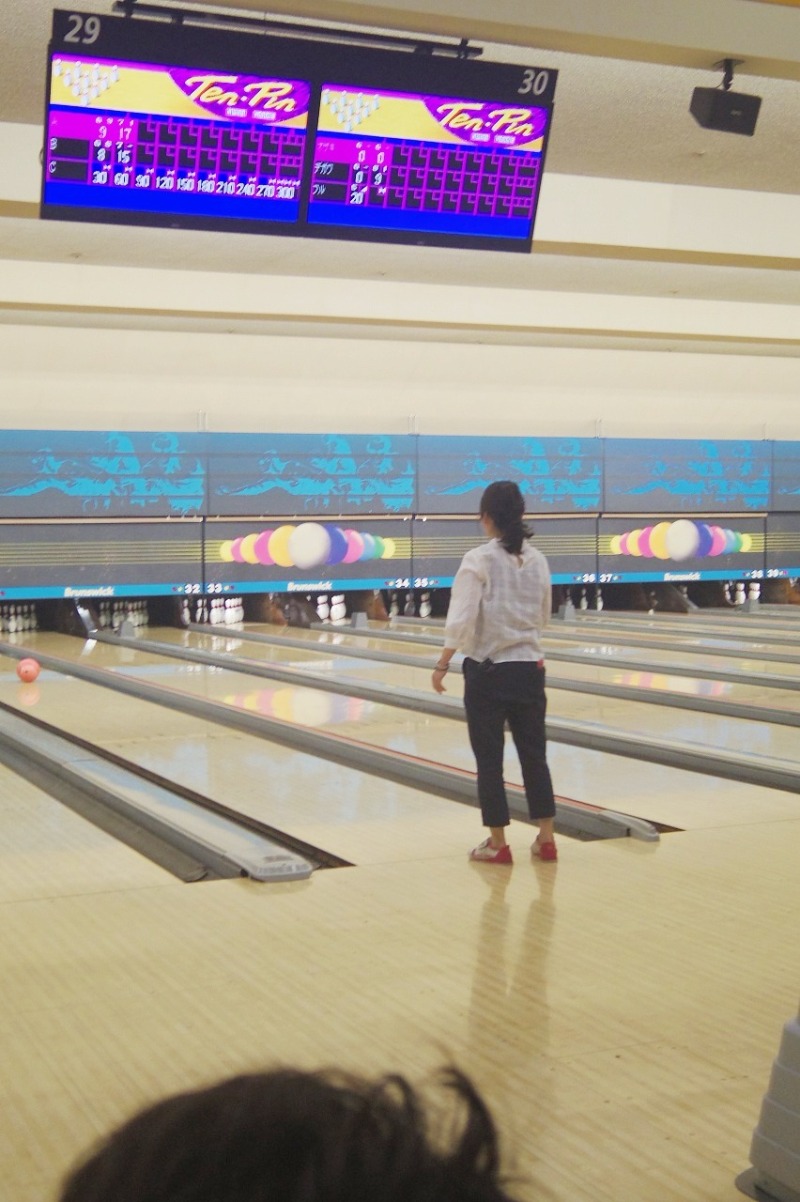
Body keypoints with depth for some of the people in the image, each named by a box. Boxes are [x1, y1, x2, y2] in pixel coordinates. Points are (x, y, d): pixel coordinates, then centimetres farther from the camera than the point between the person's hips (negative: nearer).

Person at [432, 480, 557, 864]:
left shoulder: (478, 560, -13)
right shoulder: (537, 560, 3)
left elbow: (460, 620, -18)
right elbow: (543, 618, 12)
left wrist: (442, 664, -10)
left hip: (488, 671, -4)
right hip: (529, 669, 4)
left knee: (489, 759, 5)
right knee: (534, 754, 12)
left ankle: (498, 844, 10)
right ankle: (546, 838, 14)